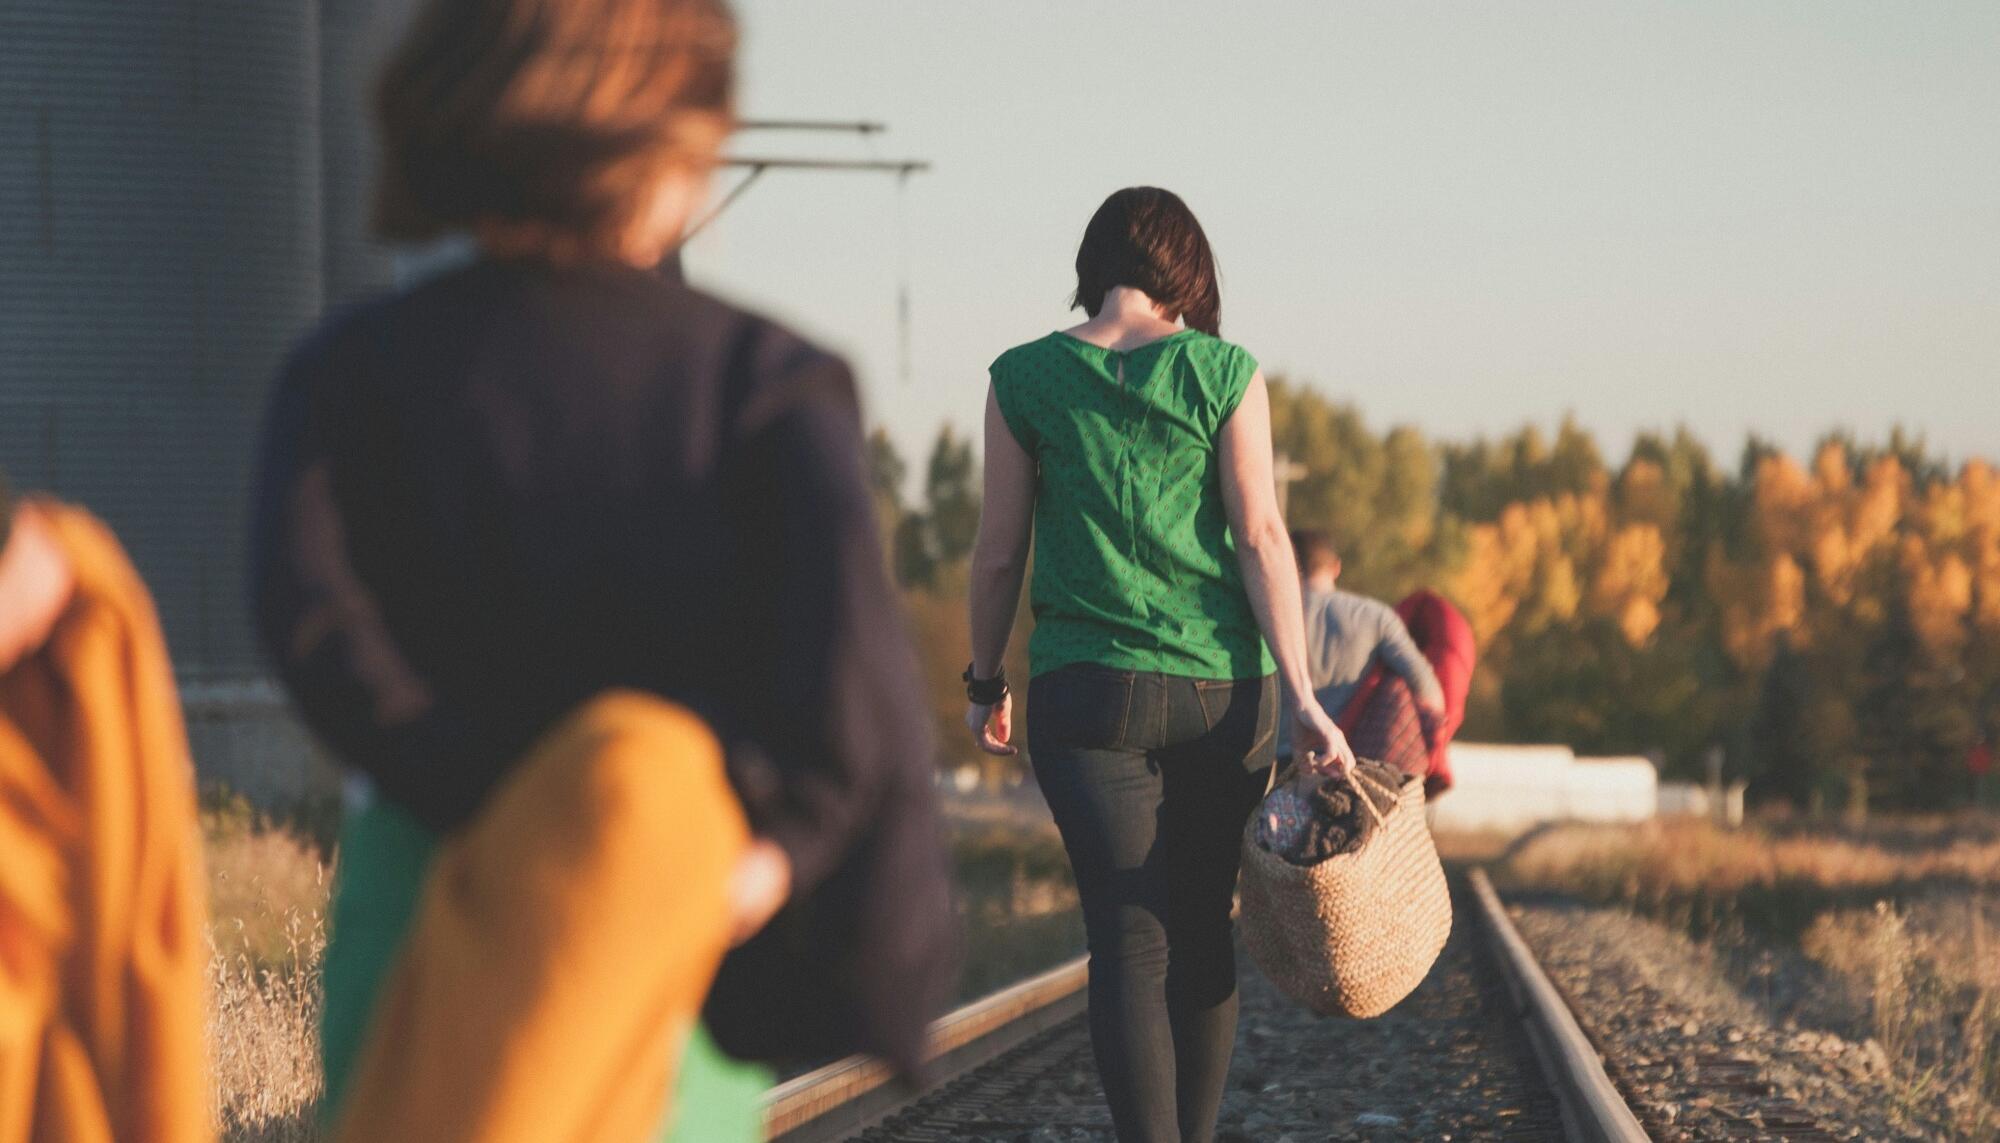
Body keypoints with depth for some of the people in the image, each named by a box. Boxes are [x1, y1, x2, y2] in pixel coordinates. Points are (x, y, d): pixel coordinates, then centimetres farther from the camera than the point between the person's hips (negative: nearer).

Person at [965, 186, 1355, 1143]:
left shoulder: (1025, 379, 0)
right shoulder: (1223, 373, -1)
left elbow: (998, 552, 4)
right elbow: (1260, 538, -5)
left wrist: (984, 683, 16)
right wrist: (1300, 698, -5)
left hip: (1087, 693, -1)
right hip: (1222, 690, 1)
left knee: (1128, 939, -3)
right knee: (1203, 930, 14)